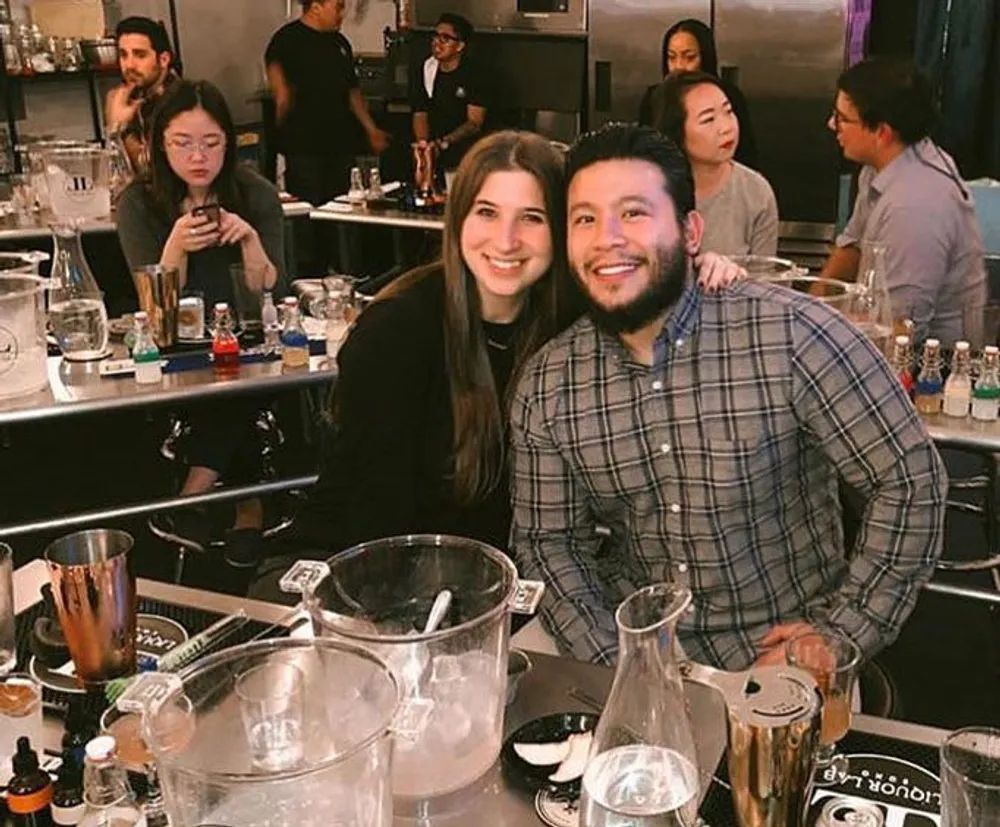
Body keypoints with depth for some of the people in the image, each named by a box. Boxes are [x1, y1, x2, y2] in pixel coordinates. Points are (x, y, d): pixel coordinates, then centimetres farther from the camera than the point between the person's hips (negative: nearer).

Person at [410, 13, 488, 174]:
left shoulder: (474, 76, -4)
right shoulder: (425, 72, 9)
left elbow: (475, 123, -9)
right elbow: (420, 114, 7)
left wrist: (443, 143, -22)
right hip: (434, 157, 3)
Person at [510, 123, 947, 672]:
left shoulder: (792, 335, -17)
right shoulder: (544, 388, -5)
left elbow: (912, 479, -11)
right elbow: (547, 540, 2)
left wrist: (842, 633, -11)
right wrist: (609, 662, -12)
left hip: (782, 660, -1)